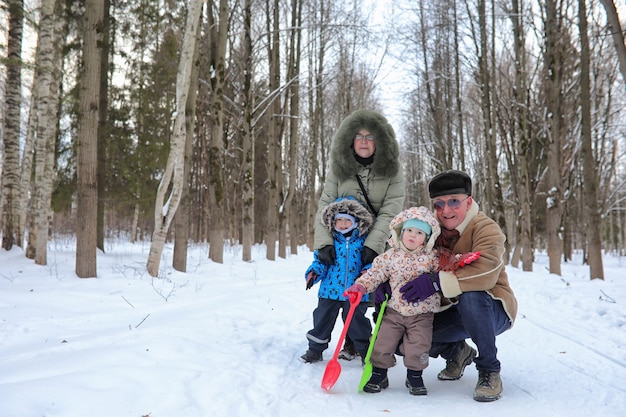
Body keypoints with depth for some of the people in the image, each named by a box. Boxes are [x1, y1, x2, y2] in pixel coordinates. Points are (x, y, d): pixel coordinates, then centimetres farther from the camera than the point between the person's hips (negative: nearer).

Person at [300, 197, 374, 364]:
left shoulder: (363, 241, -3)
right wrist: (314, 271, -13)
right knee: (322, 319, 12)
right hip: (330, 289, 2)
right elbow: (320, 259, 5)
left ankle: (365, 350, 27)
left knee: (357, 322, 8)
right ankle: (315, 350, 29)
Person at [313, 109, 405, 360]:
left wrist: (373, 244, -27)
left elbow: (390, 211, -17)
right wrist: (324, 241, -21)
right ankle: (351, 343, 22)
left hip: (380, 243, -2)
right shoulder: (339, 168, -3)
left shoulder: (392, 169, -9)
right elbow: (325, 205, -9)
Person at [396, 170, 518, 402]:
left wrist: (437, 282, -42)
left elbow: (485, 272, -36)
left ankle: (489, 370, -17)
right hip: (452, 312, 6)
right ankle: (457, 352, 18)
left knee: (470, 297, -38)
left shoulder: (486, 229, -18)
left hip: (491, 310, -5)